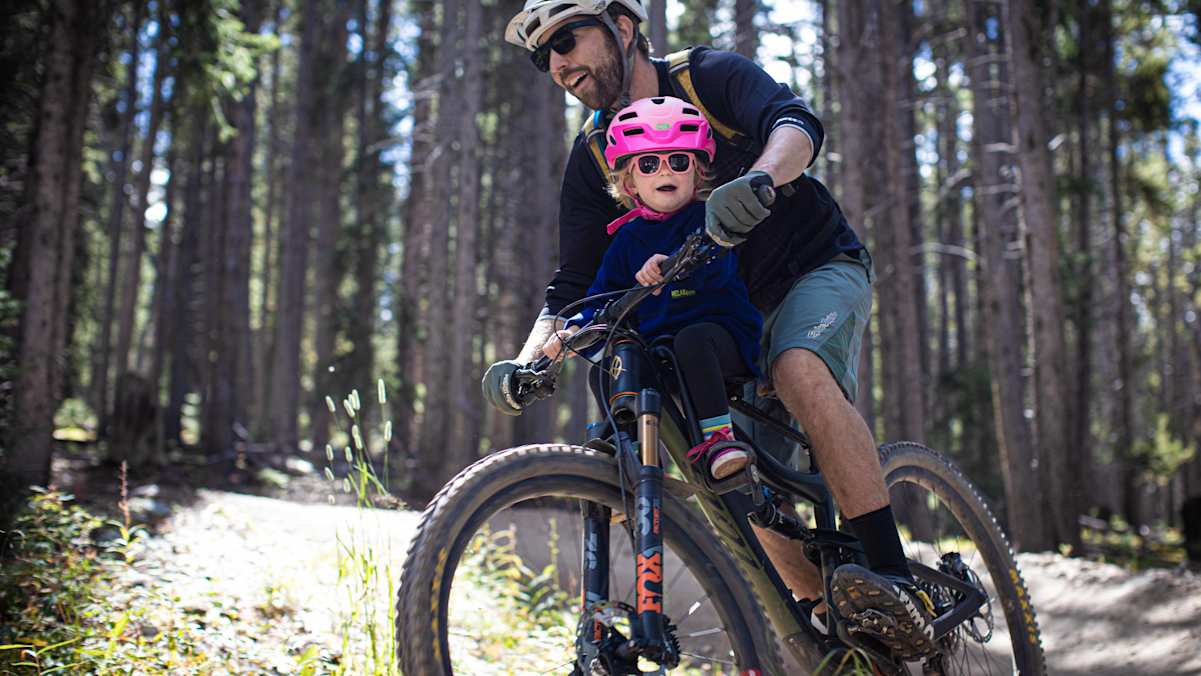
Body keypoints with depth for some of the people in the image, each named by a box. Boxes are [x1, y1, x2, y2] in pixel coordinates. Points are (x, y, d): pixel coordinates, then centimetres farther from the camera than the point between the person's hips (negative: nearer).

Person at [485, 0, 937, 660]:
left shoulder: (710, 75, -11)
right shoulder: (592, 159, 0)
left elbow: (797, 123, -30)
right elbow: (572, 287, -4)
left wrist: (756, 181, -52)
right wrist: (526, 362, -22)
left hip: (818, 266, -5)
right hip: (738, 311, 5)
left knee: (800, 370, -36)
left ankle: (897, 585, -34)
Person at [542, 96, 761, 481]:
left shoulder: (708, 218, -4)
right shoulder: (628, 239, 11)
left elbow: (717, 266, -25)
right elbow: (603, 294, 10)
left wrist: (670, 264, -46)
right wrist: (573, 329, -10)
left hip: (724, 337, -5)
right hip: (656, 345, 5)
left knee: (692, 339, -36)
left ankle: (719, 436, -30)